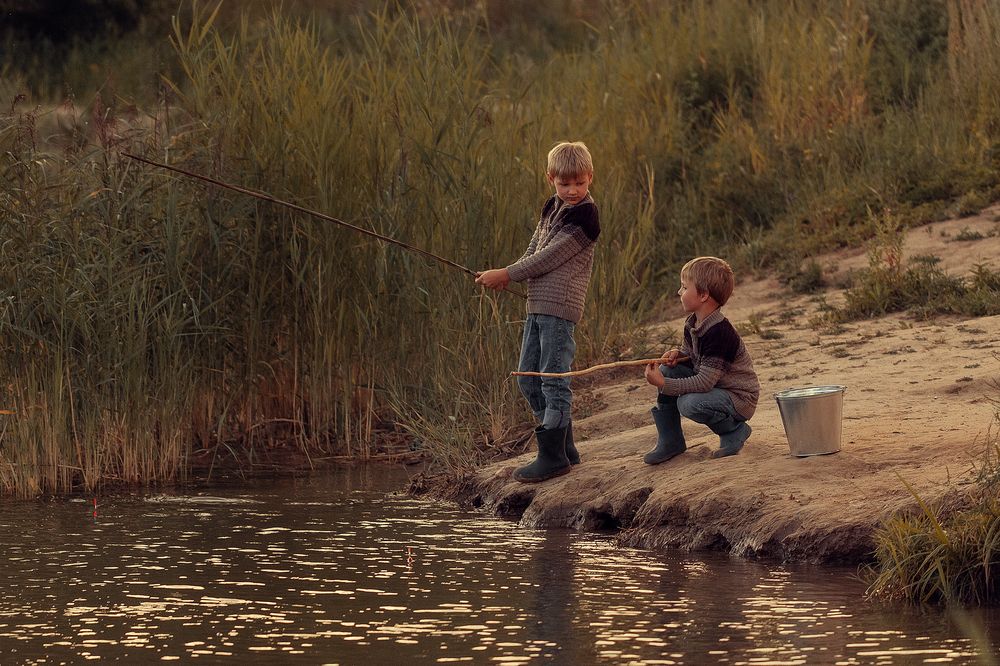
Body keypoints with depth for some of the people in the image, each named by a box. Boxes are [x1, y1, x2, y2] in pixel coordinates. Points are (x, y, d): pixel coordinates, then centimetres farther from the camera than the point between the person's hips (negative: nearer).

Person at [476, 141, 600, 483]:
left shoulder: (585, 215, -12)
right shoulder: (552, 207, 16)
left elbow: (549, 258, -15)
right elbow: (534, 251, 19)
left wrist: (508, 274, -9)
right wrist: (505, 276, 2)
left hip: (560, 306, -9)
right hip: (537, 304, 9)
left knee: (553, 379, -8)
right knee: (528, 380, 12)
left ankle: (553, 457, -4)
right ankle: (565, 448, 20)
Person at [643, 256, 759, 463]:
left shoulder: (718, 332, -29)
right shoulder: (692, 324, 0)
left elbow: (704, 383, -30)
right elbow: (692, 353, 20)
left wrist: (663, 384, -28)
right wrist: (678, 354, -5)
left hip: (740, 399, -9)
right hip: (711, 383, 9)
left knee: (690, 404, -32)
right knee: (667, 370, -2)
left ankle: (735, 431, -3)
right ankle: (669, 441, 5)